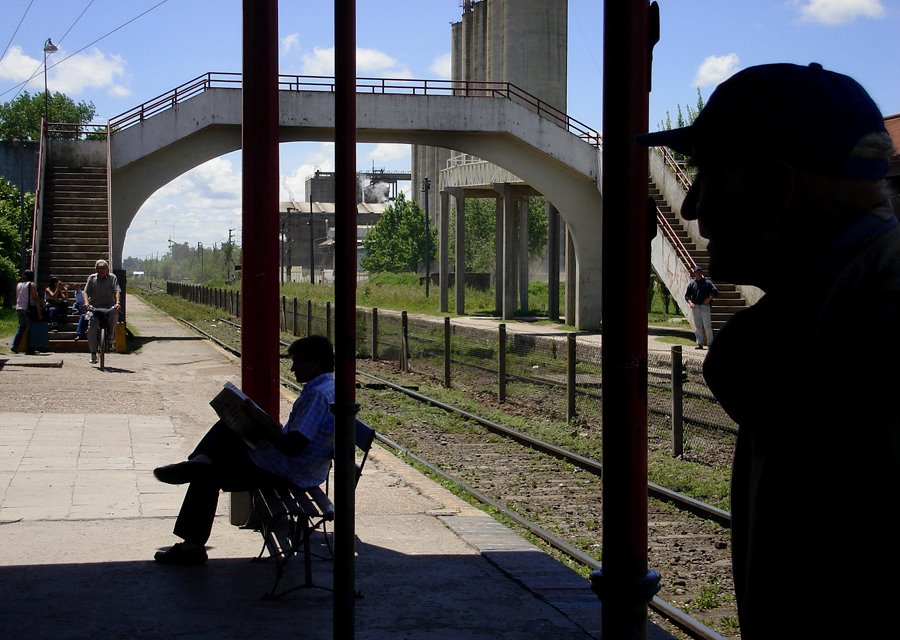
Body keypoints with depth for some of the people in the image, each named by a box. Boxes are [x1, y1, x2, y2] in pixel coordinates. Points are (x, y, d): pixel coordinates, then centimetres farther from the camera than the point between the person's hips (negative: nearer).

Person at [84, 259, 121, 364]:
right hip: (95, 307, 1)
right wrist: (86, 302, -20)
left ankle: (110, 333, -9)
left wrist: (117, 302, -26)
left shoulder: (112, 277, 5)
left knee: (114, 312, -37)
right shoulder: (92, 278, 8)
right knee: (91, 330, -13)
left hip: (109, 306, -1)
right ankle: (93, 354, 0)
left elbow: (117, 291, -8)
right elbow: (86, 292, 0)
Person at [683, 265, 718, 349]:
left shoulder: (707, 282, 3)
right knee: (697, 327, 5)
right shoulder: (692, 283, 11)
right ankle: (700, 343, 9)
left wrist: (709, 299, -13)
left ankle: (710, 343, -1)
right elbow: (687, 295, 12)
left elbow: (715, 292, -1)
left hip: (705, 307, -3)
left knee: (707, 326, -4)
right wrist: (690, 303, -4)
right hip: (695, 307, 3)